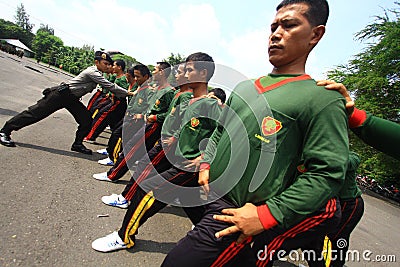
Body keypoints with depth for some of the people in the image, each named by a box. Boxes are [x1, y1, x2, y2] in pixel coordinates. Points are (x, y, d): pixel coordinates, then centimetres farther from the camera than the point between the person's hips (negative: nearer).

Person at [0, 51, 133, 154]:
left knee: (87, 120, 0)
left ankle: (77, 144, 14)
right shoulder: (93, 72, -20)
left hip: (71, 98, 9)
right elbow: (109, 86, -26)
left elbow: (107, 86, 13)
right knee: (36, 112, -1)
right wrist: (128, 93, -26)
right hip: (61, 93, -9)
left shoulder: (97, 73, 9)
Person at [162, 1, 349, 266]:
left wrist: (267, 215, -19)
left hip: (240, 216, -6)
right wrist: (206, 165, 5)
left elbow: (327, 173, -15)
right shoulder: (245, 87, 9)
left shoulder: (323, 99, -11)